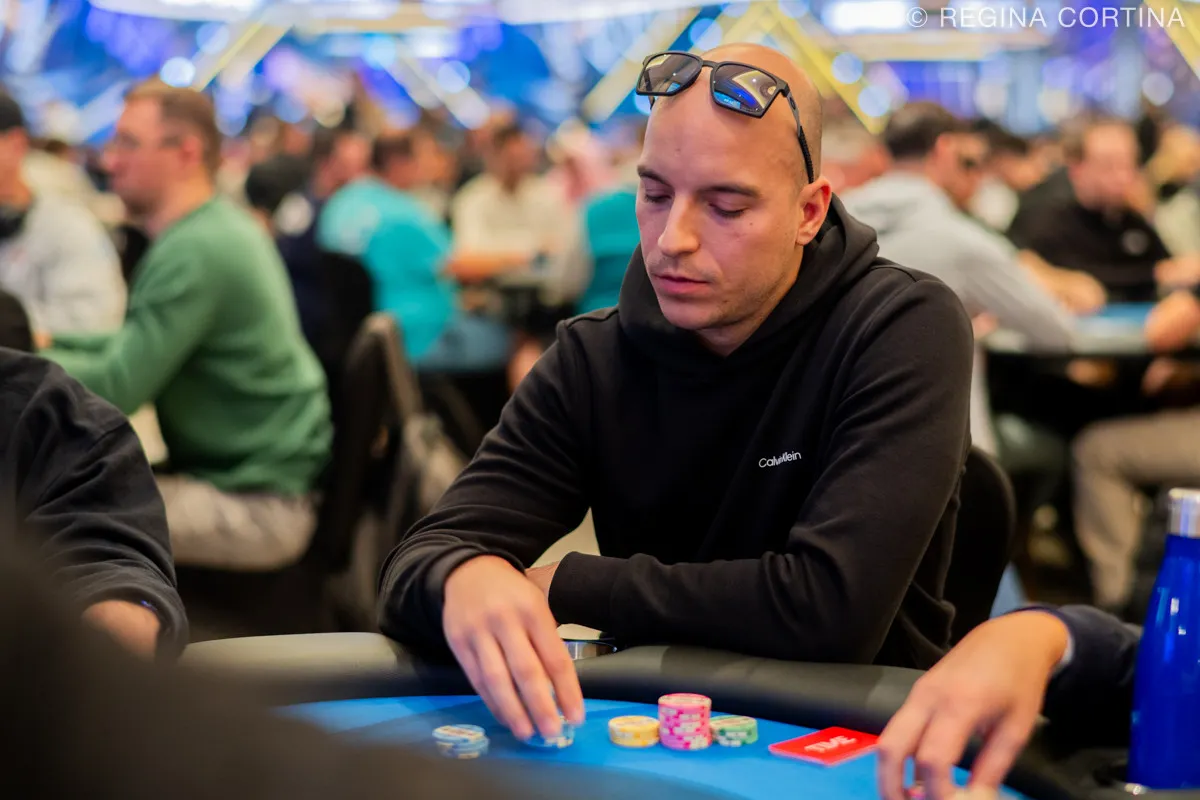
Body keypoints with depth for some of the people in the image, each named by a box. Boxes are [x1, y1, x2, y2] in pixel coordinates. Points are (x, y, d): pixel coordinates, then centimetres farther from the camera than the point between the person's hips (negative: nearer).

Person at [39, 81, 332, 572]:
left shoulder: (195, 251, -21)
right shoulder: (219, 226, 10)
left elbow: (114, 388, -22)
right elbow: (140, 349, 19)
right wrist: (46, 341, 9)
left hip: (256, 507, -10)